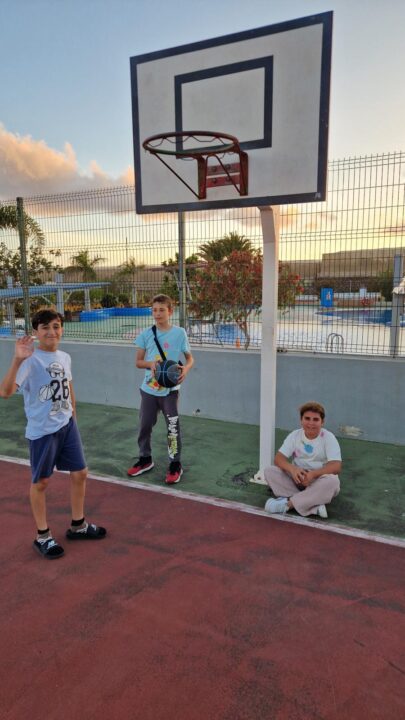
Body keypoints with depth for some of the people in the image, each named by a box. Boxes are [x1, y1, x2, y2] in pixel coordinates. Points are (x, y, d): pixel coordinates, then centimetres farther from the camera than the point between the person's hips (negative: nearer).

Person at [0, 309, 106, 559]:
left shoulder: (65, 357, 3)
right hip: (42, 431, -6)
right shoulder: (30, 360, -18)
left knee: (80, 474, 12)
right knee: (41, 482, 9)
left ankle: (78, 525, 33)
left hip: (67, 426, 6)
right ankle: (43, 536, 28)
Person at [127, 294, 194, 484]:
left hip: (170, 390, -3)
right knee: (145, 425, 13)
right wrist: (150, 363, -18)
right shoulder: (146, 334, -1)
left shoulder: (179, 333, -6)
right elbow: (138, 361, 4)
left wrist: (185, 369, -19)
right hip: (149, 389, 3)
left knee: (173, 427, 1)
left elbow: (190, 358, 3)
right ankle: (145, 459, 34)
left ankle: (175, 465, 17)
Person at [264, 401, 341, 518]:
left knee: (332, 481, -36)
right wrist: (292, 469, -34)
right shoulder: (294, 435, -4)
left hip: (318, 481, -3)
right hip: (297, 478, 3)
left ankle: (288, 503, -29)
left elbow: (336, 467, -22)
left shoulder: (328, 438, -11)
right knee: (269, 471, -21)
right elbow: (278, 458, -12)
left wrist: (313, 474, -37)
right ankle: (314, 505, -31)